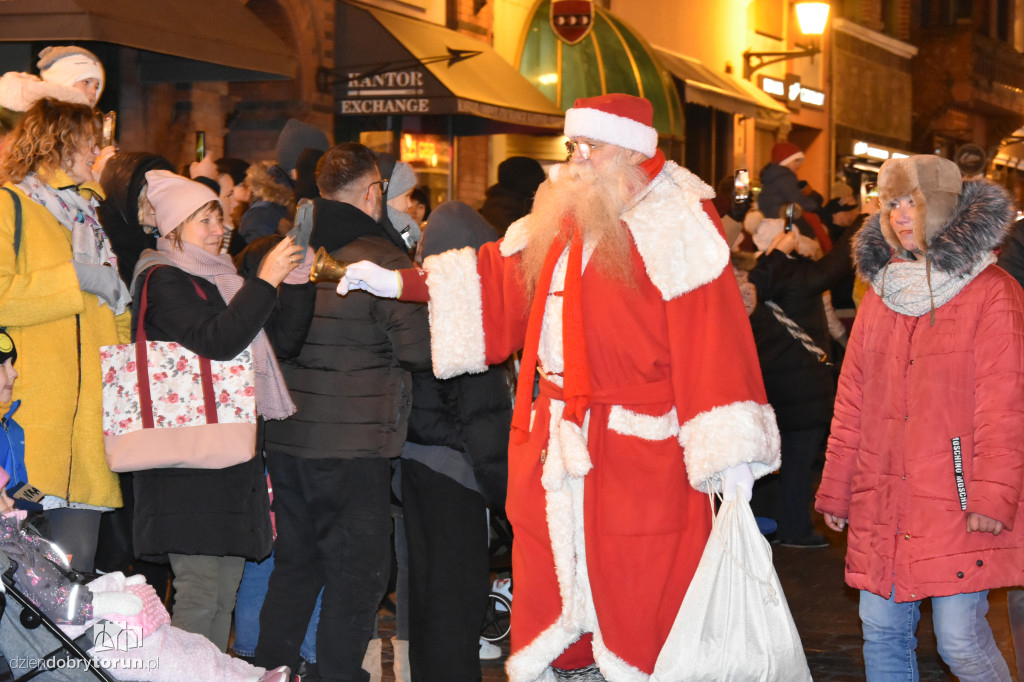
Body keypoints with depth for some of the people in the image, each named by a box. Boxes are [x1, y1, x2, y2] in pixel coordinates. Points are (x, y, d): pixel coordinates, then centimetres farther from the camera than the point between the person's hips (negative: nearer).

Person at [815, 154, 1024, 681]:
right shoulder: (881, 292, 13)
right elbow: (852, 398, 16)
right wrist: (836, 488, 14)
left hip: (956, 502, -5)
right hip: (881, 504, 5)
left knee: (960, 639, -7)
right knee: (882, 631, 7)